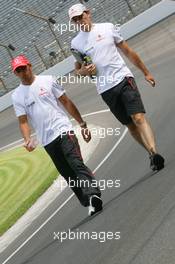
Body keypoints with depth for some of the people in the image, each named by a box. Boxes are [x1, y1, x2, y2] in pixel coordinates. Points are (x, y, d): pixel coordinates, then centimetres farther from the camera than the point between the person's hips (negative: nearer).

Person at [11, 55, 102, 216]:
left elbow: (66, 102, 6)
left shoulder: (47, 81, 4)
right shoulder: (17, 96, 8)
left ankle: (93, 195, -32)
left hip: (63, 130, -3)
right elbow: (23, 121, 4)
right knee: (68, 174, 3)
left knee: (77, 164, -20)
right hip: (47, 141, 3)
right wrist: (27, 140, -16)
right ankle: (91, 202, 7)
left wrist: (82, 124, 4)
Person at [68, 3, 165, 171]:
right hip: (105, 89, 2)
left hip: (123, 78, -2)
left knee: (138, 117, -17)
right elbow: (77, 70, 17)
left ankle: (154, 153, -28)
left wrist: (146, 73, 16)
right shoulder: (75, 43, 7)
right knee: (130, 125, 5)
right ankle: (152, 154, 12)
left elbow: (128, 52, 13)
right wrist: (84, 71, -8)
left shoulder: (108, 28, 6)